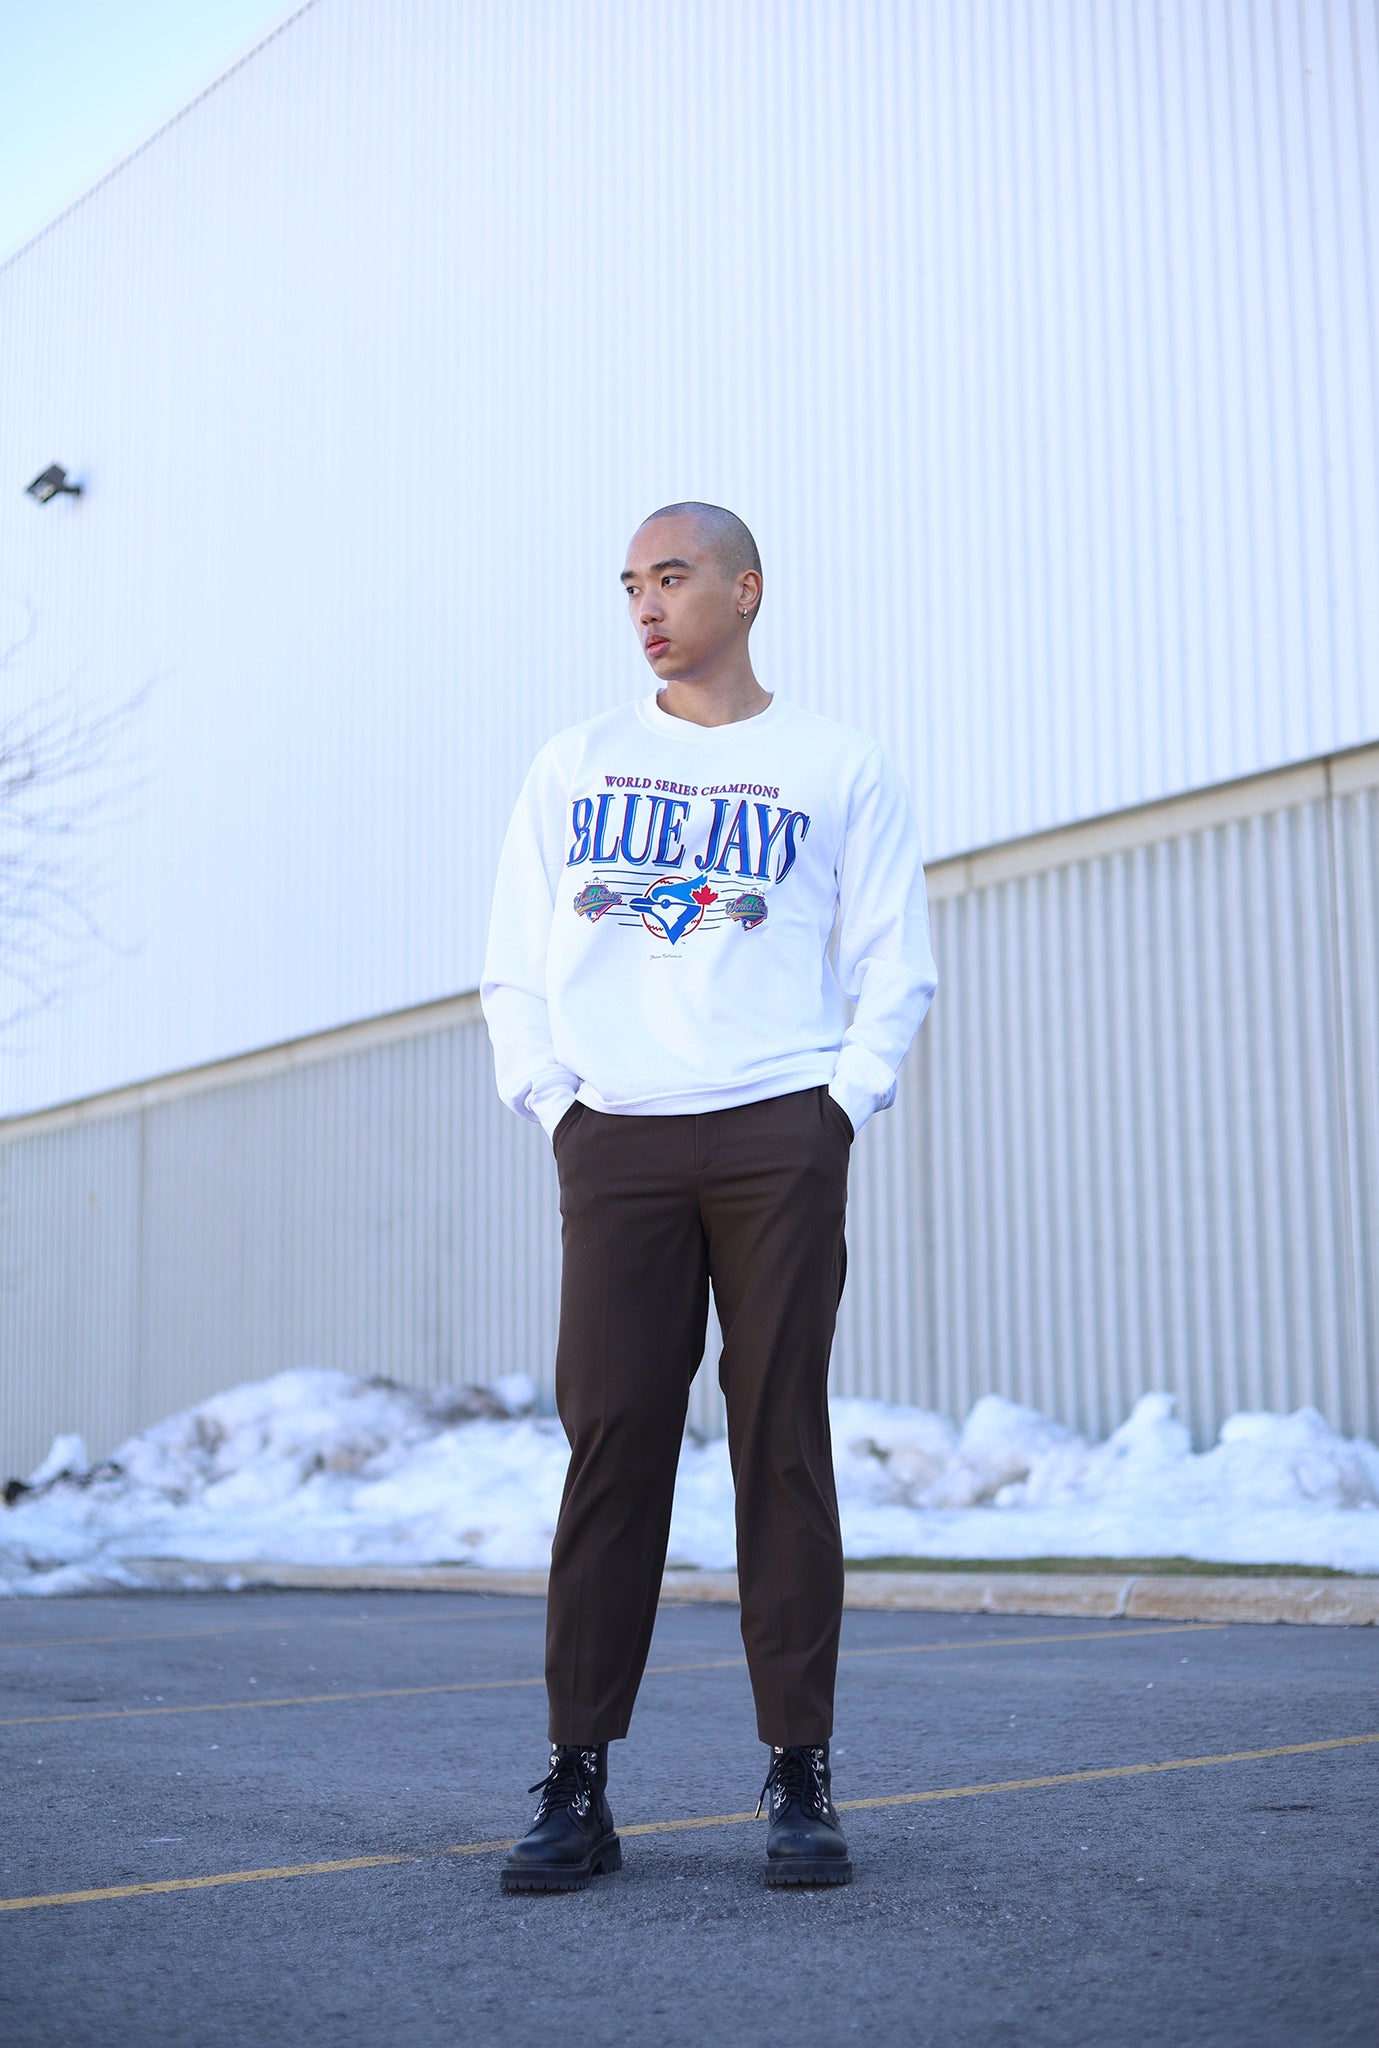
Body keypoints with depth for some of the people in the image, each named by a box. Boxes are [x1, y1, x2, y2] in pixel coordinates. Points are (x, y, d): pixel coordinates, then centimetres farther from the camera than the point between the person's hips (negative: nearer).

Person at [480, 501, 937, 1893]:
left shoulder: (839, 769, 11)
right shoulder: (573, 763, 16)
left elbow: (893, 967, 8)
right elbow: (515, 963, 16)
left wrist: (843, 1101, -5)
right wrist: (548, 1098, 3)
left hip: (779, 1140, -1)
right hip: (613, 1145, 2)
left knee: (782, 1439, -2)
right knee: (609, 1442, -3)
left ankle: (800, 1778, 4)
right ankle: (577, 1786, 1)